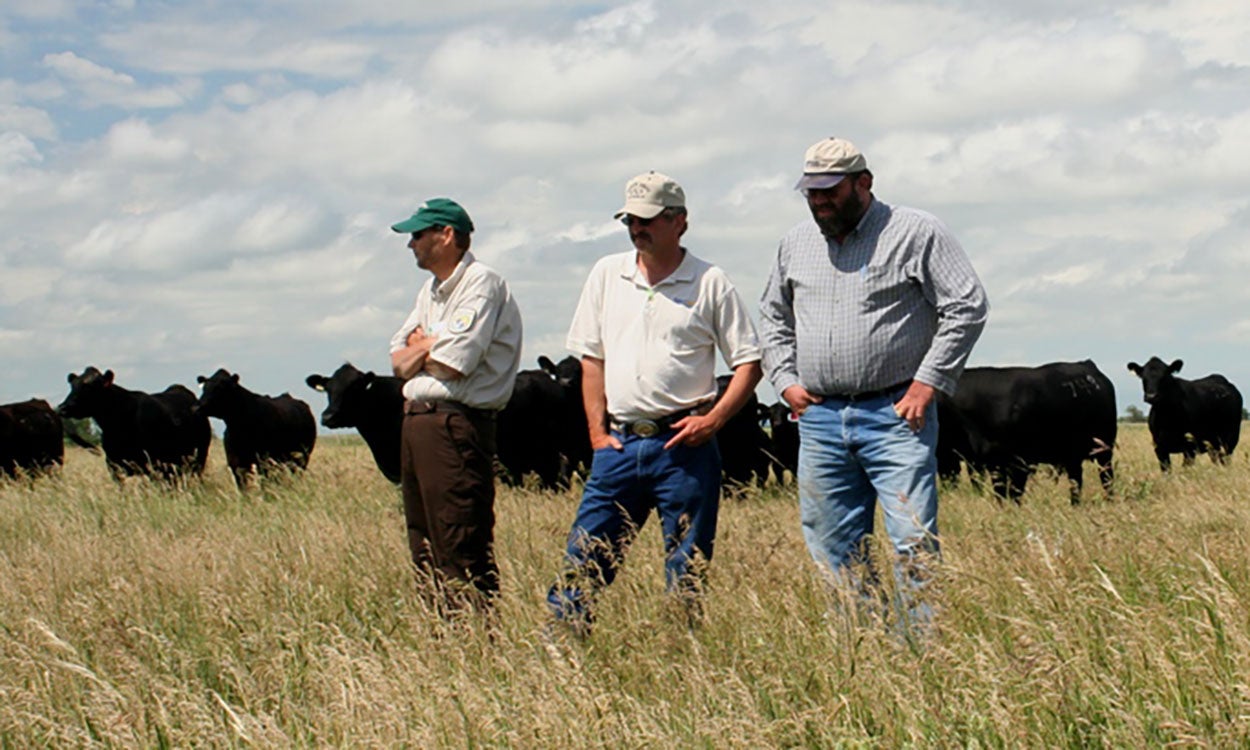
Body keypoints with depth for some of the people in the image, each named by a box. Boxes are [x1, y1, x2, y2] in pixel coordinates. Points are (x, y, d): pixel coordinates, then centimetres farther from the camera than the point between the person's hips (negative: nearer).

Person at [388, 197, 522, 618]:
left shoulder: (482, 284, -8)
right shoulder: (430, 292, 21)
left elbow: (451, 363, -16)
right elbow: (400, 362, 15)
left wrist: (419, 347, 3)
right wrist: (431, 346, -5)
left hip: (457, 424, -9)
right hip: (416, 421, 10)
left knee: (462, 550, -10)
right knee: (425, 547, 11)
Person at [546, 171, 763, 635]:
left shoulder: (710, 283, 0)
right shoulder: (608, 275, 11)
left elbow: (749, 362, 2)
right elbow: (592, 358, 14)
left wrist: (713, 419, -10)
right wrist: (597, 430, 5)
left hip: (683, 444, -3)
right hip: (619, 442, 3)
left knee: (687, 570, 1)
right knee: (584, 558, 1)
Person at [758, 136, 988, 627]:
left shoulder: (916, 232, -2)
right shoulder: (797, 242, 14)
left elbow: (968, 307, -4)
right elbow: (773, 316, 27)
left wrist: (927, 383, -9)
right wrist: (786, 380, 12)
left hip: (894, 416, -5)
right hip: (819, 418, 5)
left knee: (914, 544, -10)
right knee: (832, 554, 7)